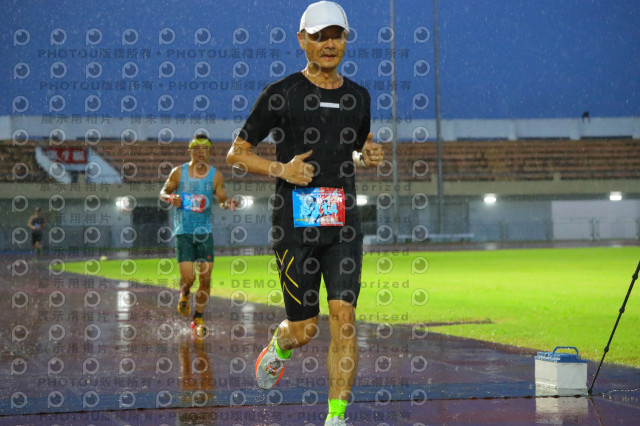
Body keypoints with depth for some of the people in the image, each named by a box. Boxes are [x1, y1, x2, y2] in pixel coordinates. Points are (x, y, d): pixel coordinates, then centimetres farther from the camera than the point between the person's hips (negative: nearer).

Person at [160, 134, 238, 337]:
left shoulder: (215, 176, 1)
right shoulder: (179, 172, -1)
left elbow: (222, 200, 7)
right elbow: (163, 192, 10)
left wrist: (228, 203, -17)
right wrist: (171, 198, -13)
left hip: (205, 232, 2)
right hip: (183, 231, -2)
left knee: (206, 278, -2)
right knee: (188, 278, -11)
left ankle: (198, 319, 15)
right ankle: (184, 294, 27)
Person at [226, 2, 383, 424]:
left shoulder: (358, 97, 11)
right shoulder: (280, 94, -2)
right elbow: (236, 153, 2)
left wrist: (368, 156, 5)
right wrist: (282, 169, -13)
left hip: (343, 223, 3)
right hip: (295, 224, -3)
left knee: (344, 317, -10)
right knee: (305, 329, 3)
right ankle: (278, 347, 40)